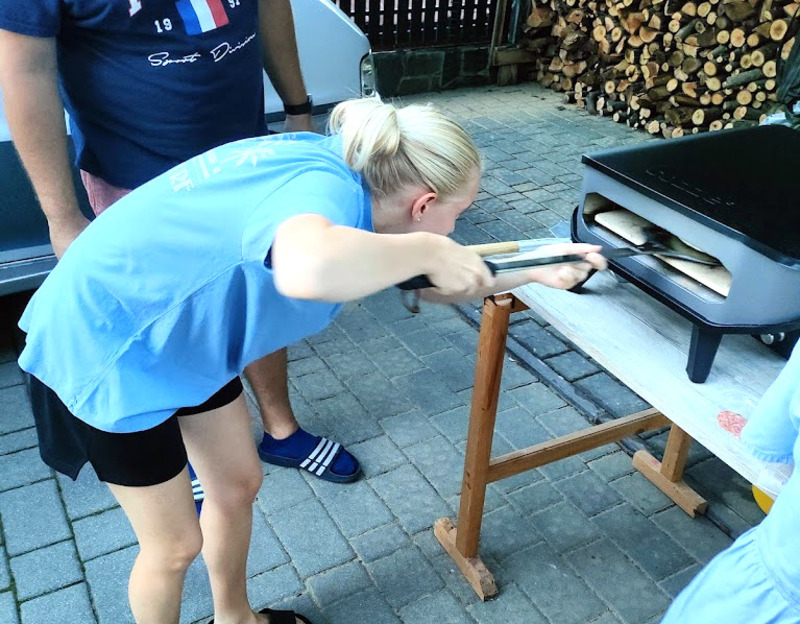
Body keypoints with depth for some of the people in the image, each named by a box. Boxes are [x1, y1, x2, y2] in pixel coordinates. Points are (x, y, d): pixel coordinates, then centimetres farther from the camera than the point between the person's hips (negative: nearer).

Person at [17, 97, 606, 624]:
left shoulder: (342, 169, -4)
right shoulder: (327, 189, -31)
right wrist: (429, 250, -40)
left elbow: (424, 283, 7)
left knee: (238, 484, 20)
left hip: (179, 328, 9)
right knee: (176, 545, 7)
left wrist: (533, 271, 5)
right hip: (107, 343, -9)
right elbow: (308, 270, -57)